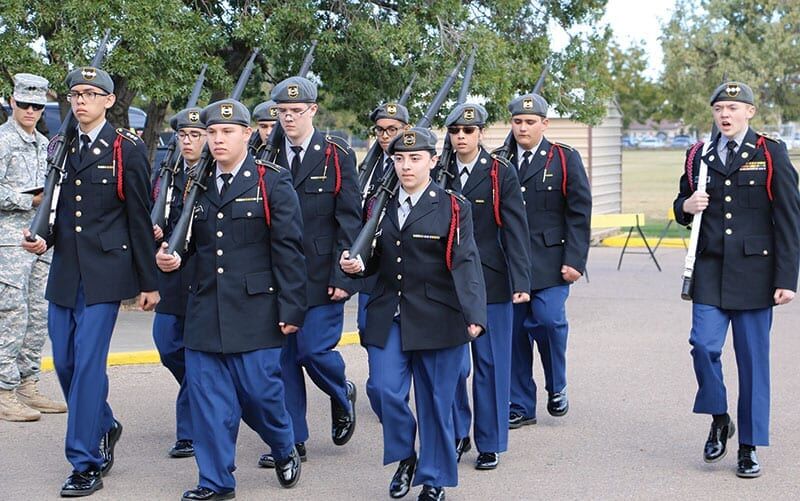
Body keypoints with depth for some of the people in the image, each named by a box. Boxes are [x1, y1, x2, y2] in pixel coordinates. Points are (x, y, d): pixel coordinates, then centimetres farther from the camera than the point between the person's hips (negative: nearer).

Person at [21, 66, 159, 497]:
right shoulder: (59, 147, 12)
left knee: (88, 361, -8)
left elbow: (140, 218, -3)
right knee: (65, 361, 9)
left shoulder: (128, 149, -3)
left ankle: (86, 462, -1)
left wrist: (148, 281, -3)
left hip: (105, 271, -5)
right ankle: (104, 427, 33)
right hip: (64, 271, 5)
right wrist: (44, 240, -3)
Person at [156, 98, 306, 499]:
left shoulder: (272, 183, -2)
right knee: (208, 397, 3)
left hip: (255, 311, -4)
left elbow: (289, 251, -6)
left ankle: (285, 451, 28)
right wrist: (171, 258, -3)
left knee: (259, 390, -1)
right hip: (205, 312, 4)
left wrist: (291, 309, -10)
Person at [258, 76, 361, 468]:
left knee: (315, 350, -8)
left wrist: (343, 277, -12)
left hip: (320, 273, -3)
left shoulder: (337, 156, -2)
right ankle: (292, 440, 14)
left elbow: (349, 220, -5)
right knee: (282, 356, 4)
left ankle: (342, 395, 25)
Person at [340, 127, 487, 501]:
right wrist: (357, 265, -5)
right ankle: (405, 457, 19)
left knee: (435, 400, 4)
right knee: (388, 392, -8)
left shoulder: (452, 208, -3)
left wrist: (474, 314, -27)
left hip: (436, 319, -3)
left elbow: (465, 264, -13)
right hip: (387, 318, 3)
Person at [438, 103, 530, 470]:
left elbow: (515, 229, -6)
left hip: (491, 281, -2)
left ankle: (490, 445, 15)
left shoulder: (501, 173, -2)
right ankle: (458, 434, 19)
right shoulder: (439, 174, 6)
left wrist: (521, 282, -14)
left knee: (491, 363, 4)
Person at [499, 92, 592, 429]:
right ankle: (520, 407, 14)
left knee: (549, 320, -17)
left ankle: (557, 388, 8)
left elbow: (579, 214, -2)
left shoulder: (565, 159, 3)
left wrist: (574, 260, -10)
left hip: (550, 260, -3)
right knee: (515, 331, 3)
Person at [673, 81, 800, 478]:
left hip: (754, 271, -2)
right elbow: (681, 209, 21)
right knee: (704, 345, -11)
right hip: (710, 269, 2)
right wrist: (687, 206, -5)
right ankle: (719, 420, 14)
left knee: (753, 359, 2)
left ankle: (749, 447, 13)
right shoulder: (698, 156, 10)